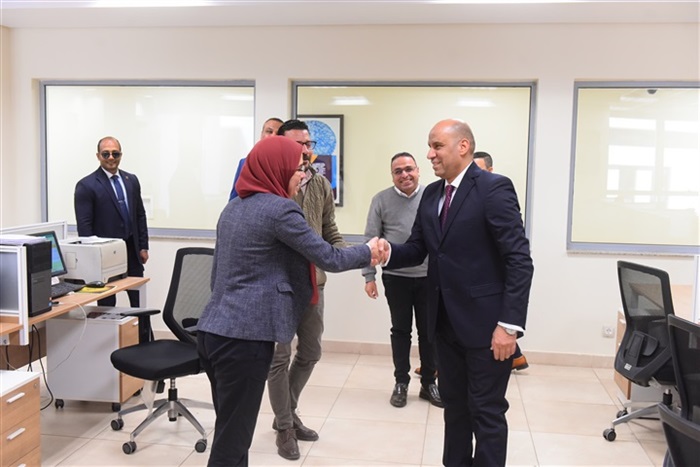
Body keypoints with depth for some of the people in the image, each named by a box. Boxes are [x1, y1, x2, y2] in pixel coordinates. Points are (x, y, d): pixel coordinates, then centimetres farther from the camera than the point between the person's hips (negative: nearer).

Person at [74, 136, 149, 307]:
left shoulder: (131, 180, 8)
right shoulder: (86, 185, -8)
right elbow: (84, 226, -11)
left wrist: (143, 246, 8)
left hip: (132, 250, 5)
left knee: (139, 302, 10)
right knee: (107, 304, 7)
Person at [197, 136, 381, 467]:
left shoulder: (234, 207, 14)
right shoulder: (279, 209, -11)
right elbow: (328, 258, -7)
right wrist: (368, 252, 9)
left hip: (213, 330, 9)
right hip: (244, 336, -9)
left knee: (230, 430, 18)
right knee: (232, 438, 1)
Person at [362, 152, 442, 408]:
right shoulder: (381, 200, -2)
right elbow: (371, 240, 0)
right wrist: (369, 276, -3)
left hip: (429, 277, 1)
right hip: (396, 277, -1)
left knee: (428, 331, 10)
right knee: (400, 330, 10)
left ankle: (429, 383, 23)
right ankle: (401, 382, 23)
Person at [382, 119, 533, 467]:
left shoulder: (494, 188, -14)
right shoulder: (431, 194, 9)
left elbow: (520, 260, -17)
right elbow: (418, 249, 10)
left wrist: (509, 324, -22)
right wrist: (389, 253, -12)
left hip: (485, 322, -7)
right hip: (446, 321, 7)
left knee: (487, 411, 7)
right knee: (454, 405, 19)